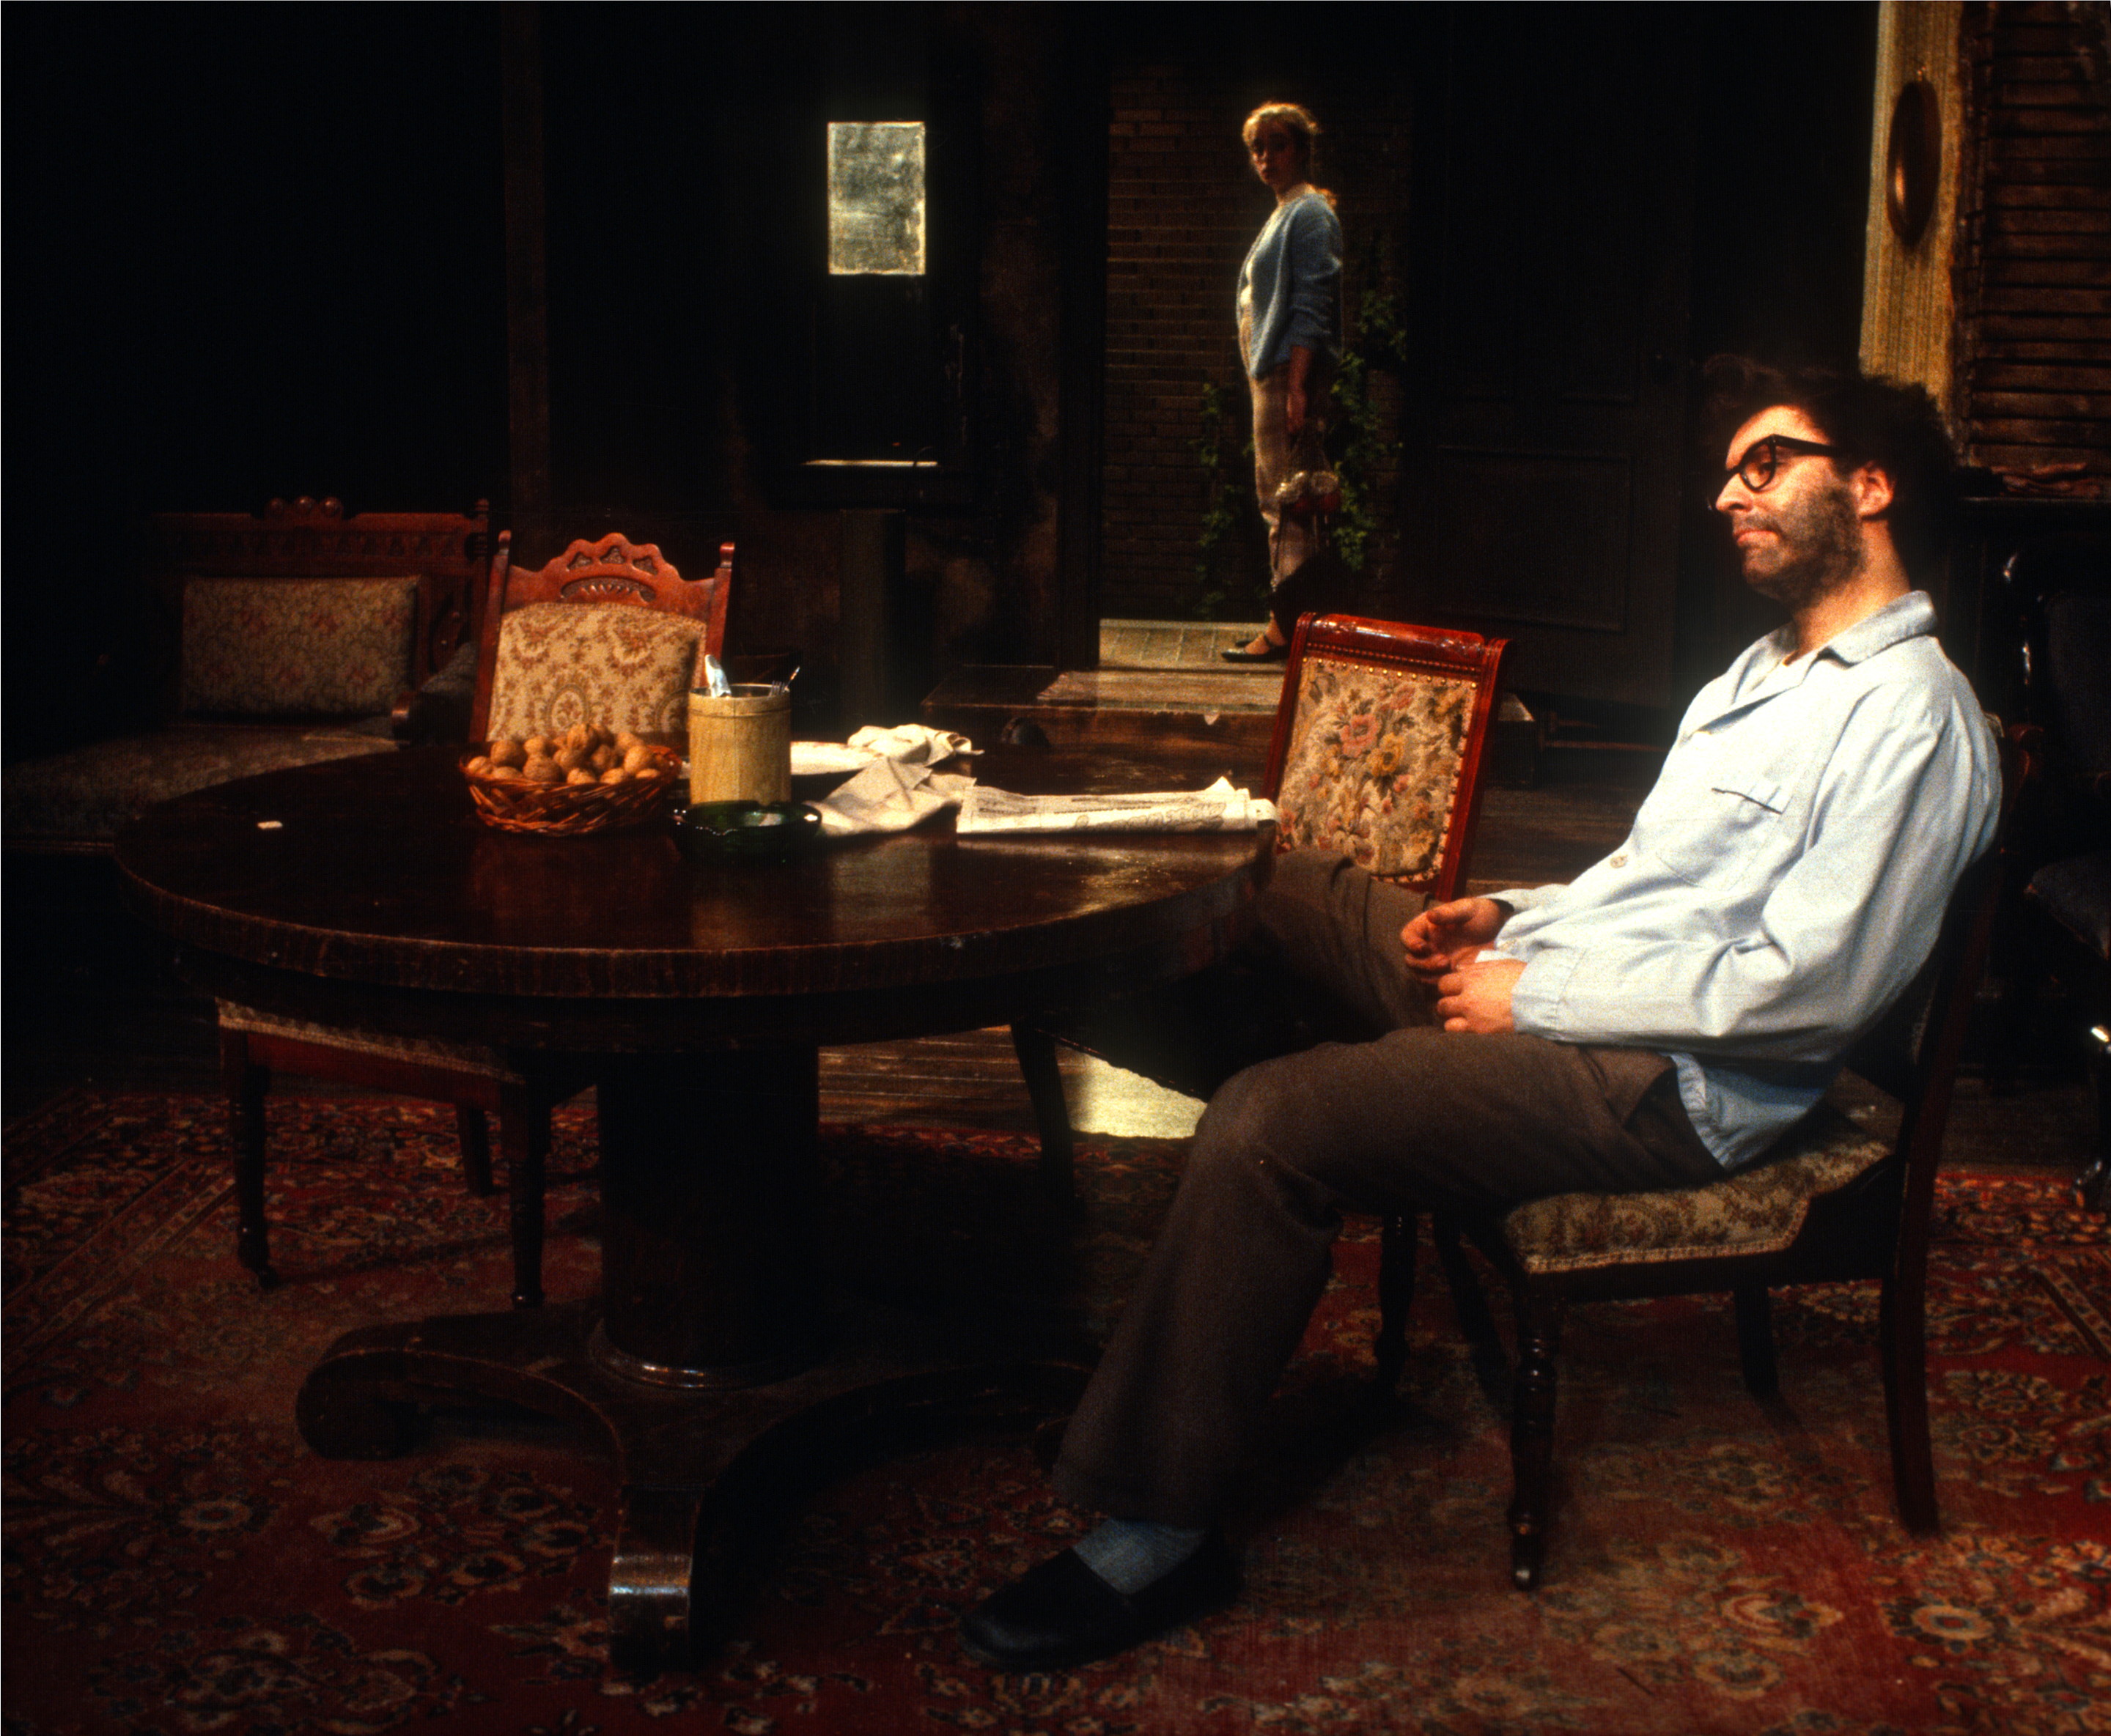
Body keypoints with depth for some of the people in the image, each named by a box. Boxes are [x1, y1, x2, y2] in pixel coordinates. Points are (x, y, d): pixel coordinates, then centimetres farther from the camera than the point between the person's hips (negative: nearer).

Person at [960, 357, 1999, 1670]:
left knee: (1268, 1128, -27)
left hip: (1669, 1085, -10)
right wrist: (1510, 918, 6)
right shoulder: (1768, 672, 18)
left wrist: (1535, 996, -18)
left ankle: (1159, 1534, -17)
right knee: (1289, 892, 17)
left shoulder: (1911, 718, -14)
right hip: (1556, 982, 10)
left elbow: (1809, 988, -23)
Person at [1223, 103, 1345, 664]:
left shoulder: (1309, 214, -10)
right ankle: (1286, 620, 18)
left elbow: (1310, 308, -18)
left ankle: (1285, 628, -8)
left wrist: (1296, 387, -23)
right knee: (1276, 498, 13)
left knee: (1287, 502, -9)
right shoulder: (1285, 214, 21)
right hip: (1271, 373, 11)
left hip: (1290, 372, -11)